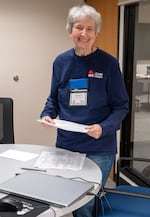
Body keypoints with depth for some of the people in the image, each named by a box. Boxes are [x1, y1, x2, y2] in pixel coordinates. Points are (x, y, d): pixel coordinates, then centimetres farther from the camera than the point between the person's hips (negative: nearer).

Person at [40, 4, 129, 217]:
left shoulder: (108, 63, -9)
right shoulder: (61, 61, 2)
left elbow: (121, 105, -6)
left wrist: (103, 128, -22)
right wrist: (47, 115, -8)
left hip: (99, 149, -3)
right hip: (65, 145, 4)